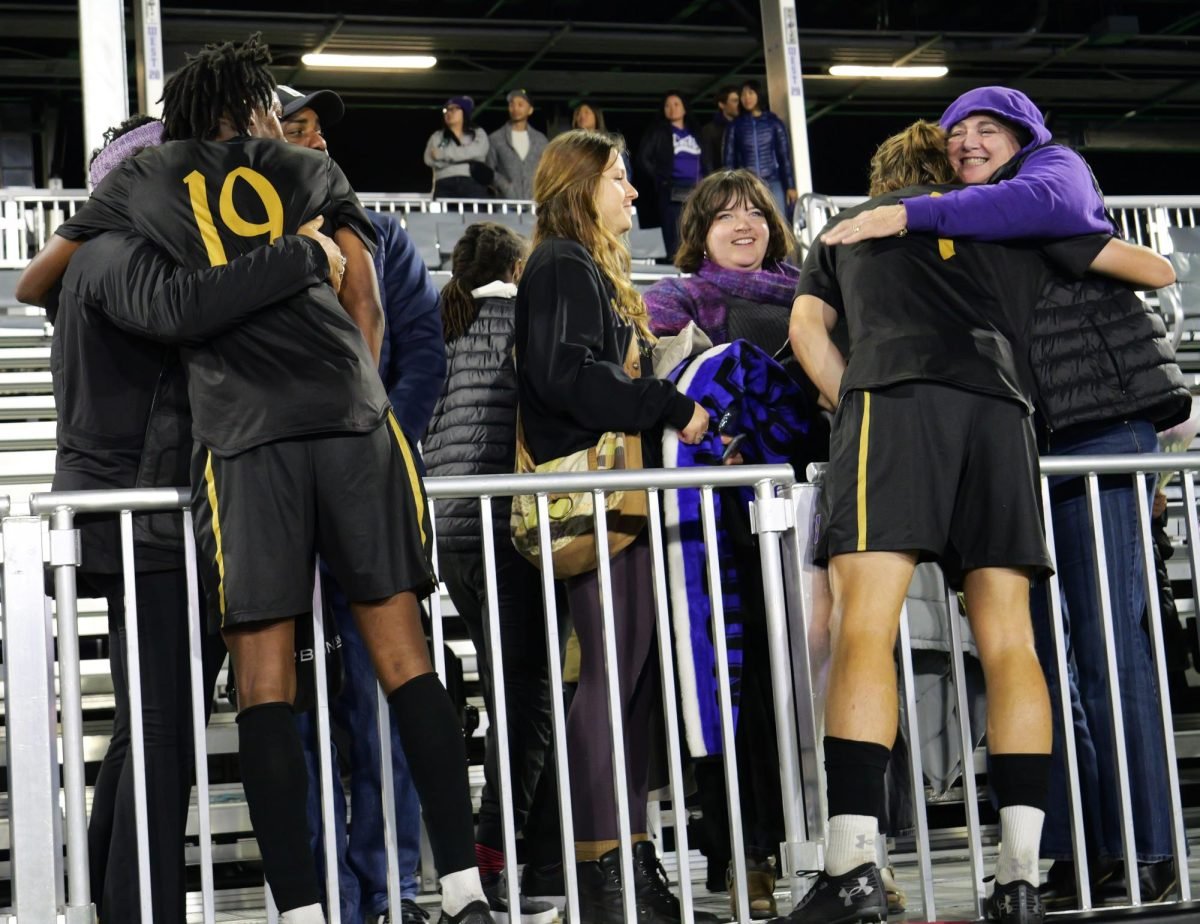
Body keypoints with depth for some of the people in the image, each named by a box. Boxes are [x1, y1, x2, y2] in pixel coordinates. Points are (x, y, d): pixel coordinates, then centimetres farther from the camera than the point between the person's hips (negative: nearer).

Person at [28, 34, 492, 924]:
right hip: (353, 417, 1)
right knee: (402, 652, 0)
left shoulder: (141, 179, 22)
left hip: (241, 433, -1)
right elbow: (365, 300, 15)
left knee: (265, 679, -2)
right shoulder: (313, 169, 23)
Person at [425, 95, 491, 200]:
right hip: (445, 186, 1)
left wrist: (443, 154, 1)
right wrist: (465, 158, 0)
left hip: (473, 186, -1)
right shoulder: (437, 137, 22)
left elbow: (475, 152, -4)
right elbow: (430, 159, 4)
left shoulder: (478, 134, 19)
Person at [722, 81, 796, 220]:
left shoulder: (774, 122, 8)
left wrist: (790, 186, 2)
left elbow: (784, 155, 8)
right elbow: (729, 160, 7)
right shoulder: (735, 126, 7)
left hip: (773, 184, 1)